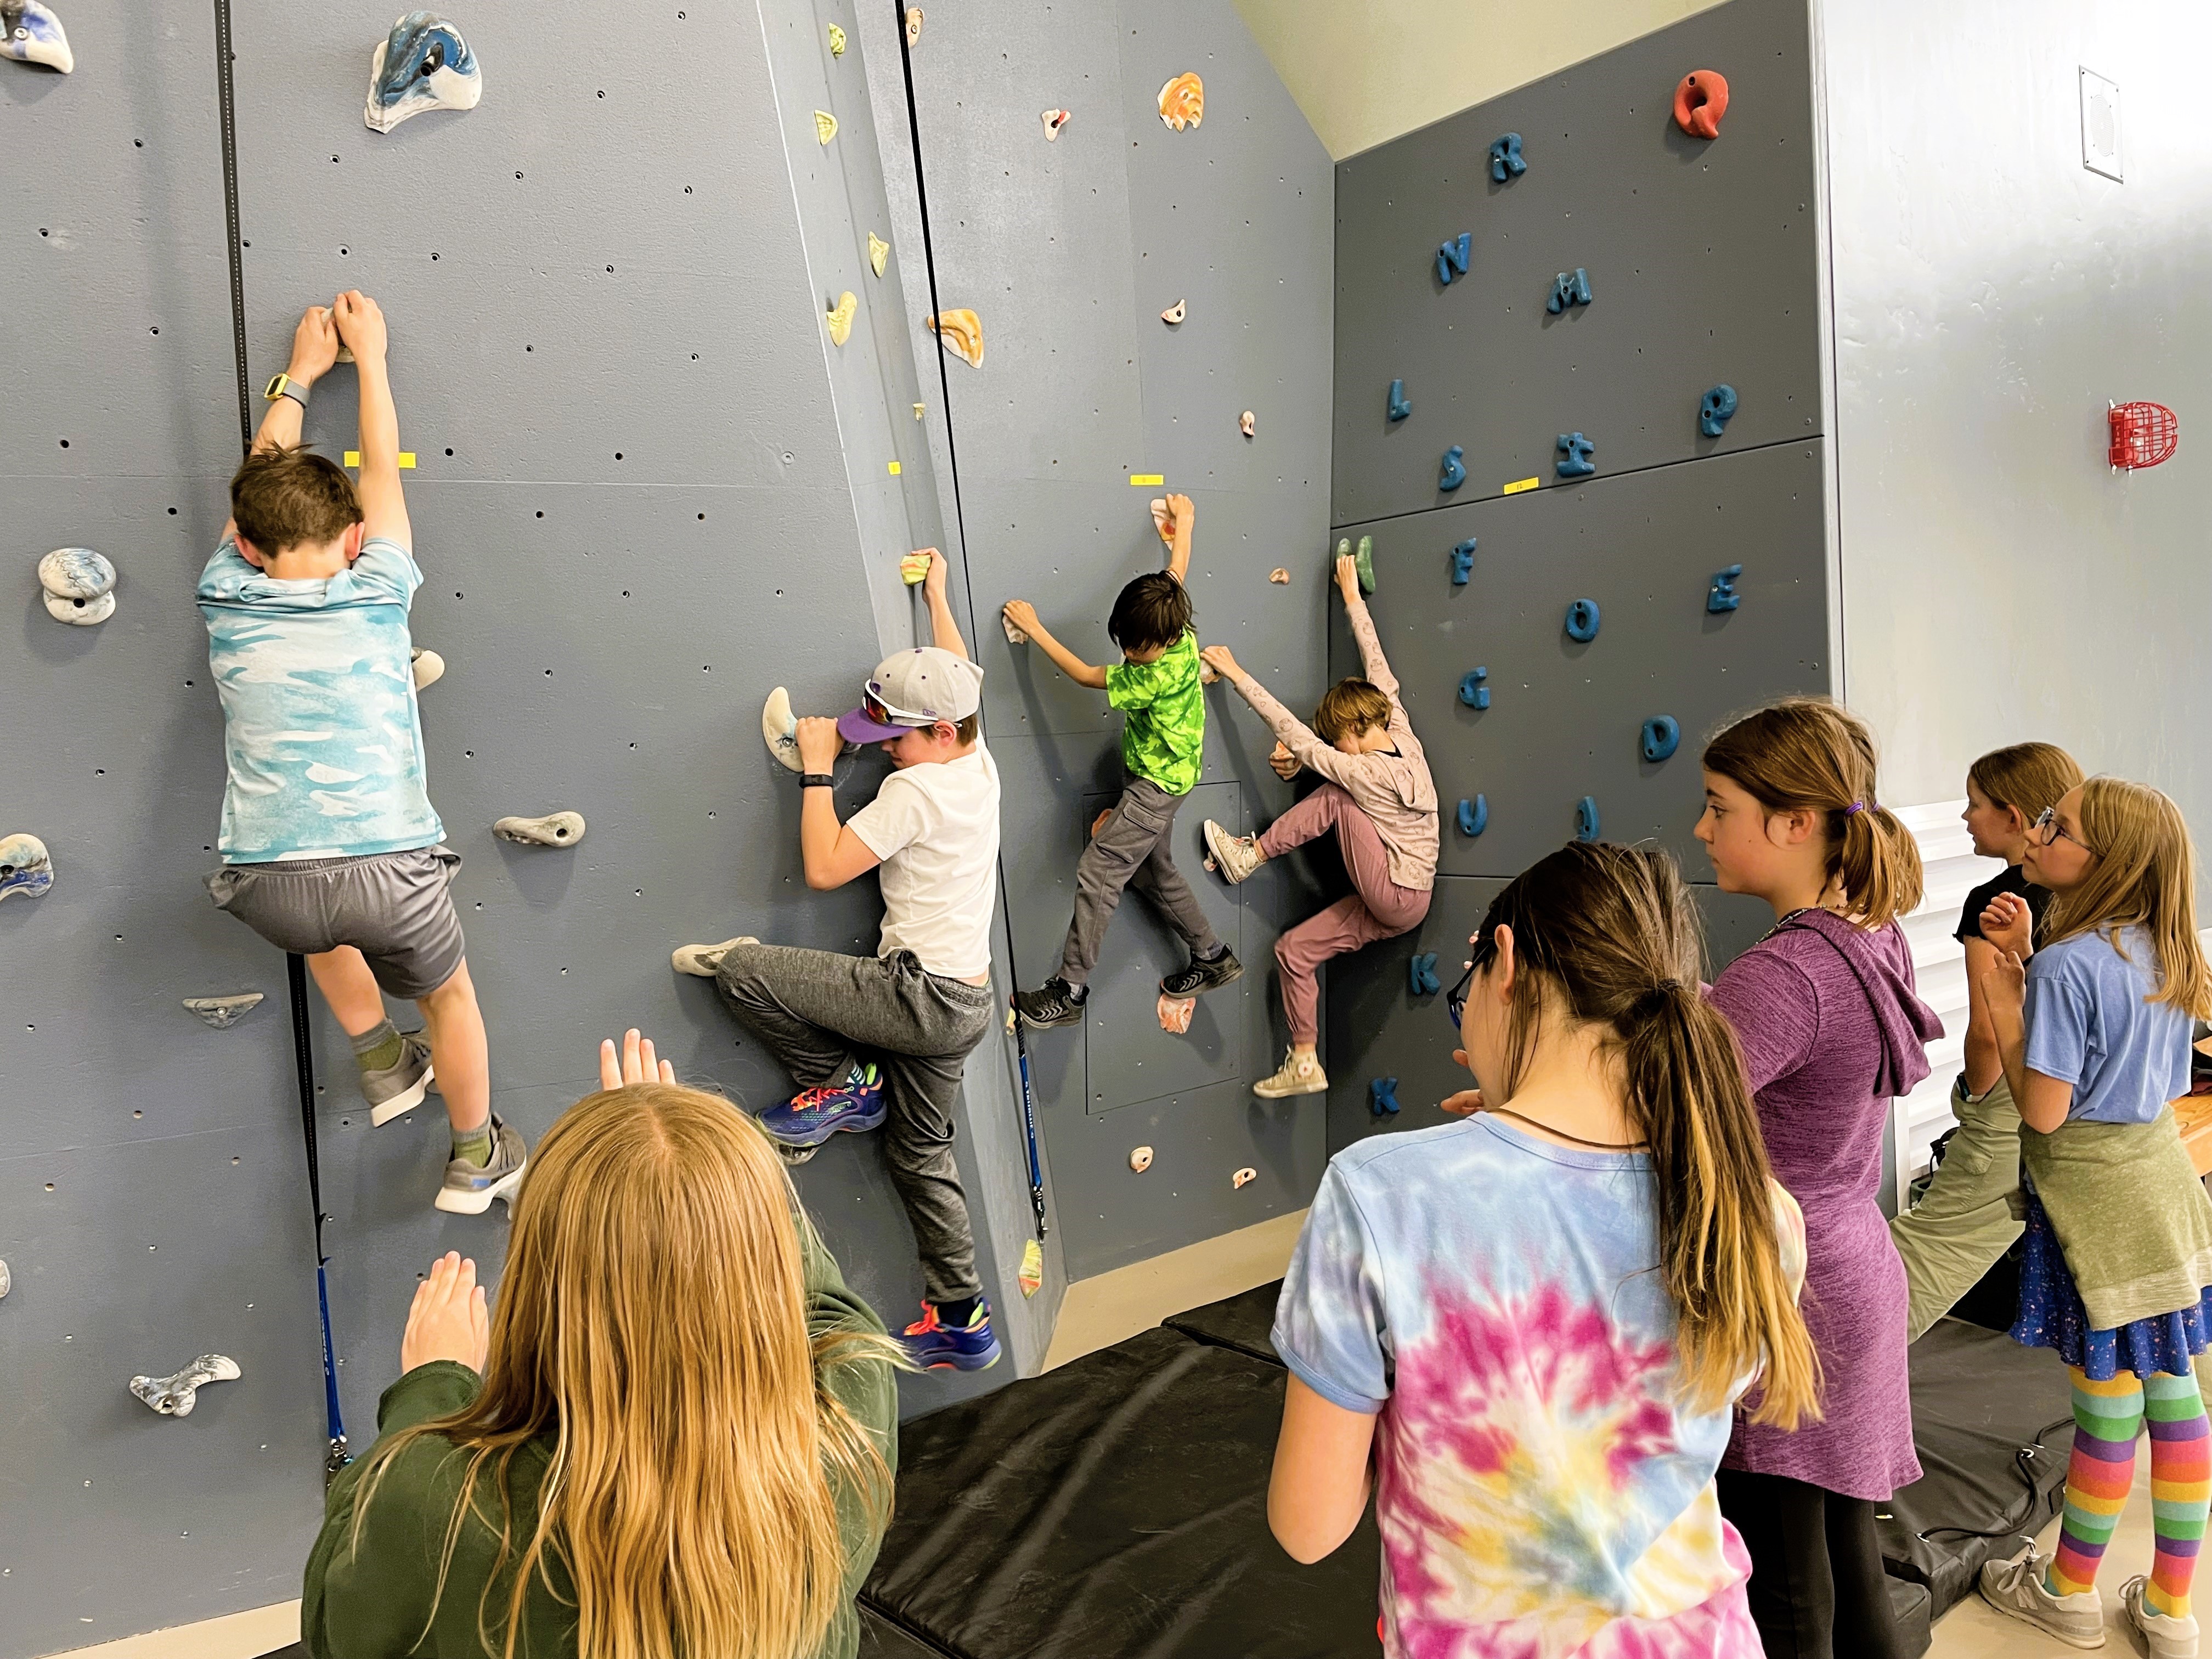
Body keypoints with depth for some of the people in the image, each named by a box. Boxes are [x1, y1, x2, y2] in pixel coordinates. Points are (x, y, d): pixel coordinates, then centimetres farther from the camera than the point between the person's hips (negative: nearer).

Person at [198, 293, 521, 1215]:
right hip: (385, 871, -3)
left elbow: (261, 492, 25)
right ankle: (478, 1159, 39)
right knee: (449, 995, 25)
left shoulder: (227, 600, 7)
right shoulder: (375, 595, 2)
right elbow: (381, 472, 19)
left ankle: (385, 1066, 46)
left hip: (264, 885, 3)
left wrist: (301, 374, 37)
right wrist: (368, 357, 31)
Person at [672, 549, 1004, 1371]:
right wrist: (936, 595, 37)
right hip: (964, 1001, 10)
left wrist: (818, 769, -10)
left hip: (922, 994, -10)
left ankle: (841, 1087, 6)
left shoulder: (916, 790, -19)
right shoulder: (979, 763, 6)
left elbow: (824, 868, -19)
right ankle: (960, 1321, 26)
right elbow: (954, 681, 26)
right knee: (920, 1151, 20)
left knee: (734, 965, -13)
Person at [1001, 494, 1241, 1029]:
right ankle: (1213, 958, 31)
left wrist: (1036, 629, -11)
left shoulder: (1160, 675, -30)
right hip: (1156, 780, 10)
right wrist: (1184, 525, 30)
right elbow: (1176, 572, 13)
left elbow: (1088, 676, -18)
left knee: (1097, 874, -11)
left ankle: (1069, 991, -6)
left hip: (1158, 785, -10)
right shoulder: (1176, 630, -8)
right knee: (1155, 873, 20)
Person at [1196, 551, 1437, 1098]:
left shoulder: (1366, 774, -23)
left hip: (1396, 900, -9)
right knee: (1293, 948, 5)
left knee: (1333, 799, -12)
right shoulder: (1402, 736, -2)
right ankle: (1305, 1066, 9)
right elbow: (1378, 667, 7)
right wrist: (1352, 596, 15)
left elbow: (1294, 737, -23)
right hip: (1394, 905, 9)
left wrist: (1236, 674, -19)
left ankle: (1249, 855, 1)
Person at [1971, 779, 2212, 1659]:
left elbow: (2043, 1110, -21)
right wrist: (2027, 960, 4)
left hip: (2095, 1195, -8)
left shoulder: (2066, 966, -23)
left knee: (2108, 1404, 7)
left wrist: (2003, 1009, -13)